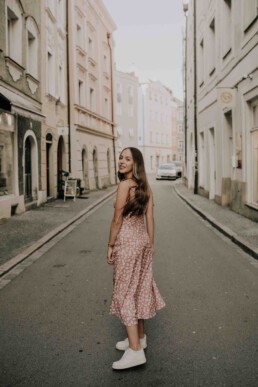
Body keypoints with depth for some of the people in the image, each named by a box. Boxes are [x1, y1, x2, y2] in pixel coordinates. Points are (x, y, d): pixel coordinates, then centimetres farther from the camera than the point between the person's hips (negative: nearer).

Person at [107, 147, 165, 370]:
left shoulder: (125, 184, -16)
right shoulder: (145, 186, 7)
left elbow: (117, 220, -15)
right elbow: (150, 218, 8)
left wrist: (110, 246, -6)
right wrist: (151, 245, 14)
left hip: (127, 242, -8)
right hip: (142, 240, 8)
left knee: (125, 292, -2)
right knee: (140, 289, 17)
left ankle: (135, 350, -1)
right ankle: (140, 337, 31)